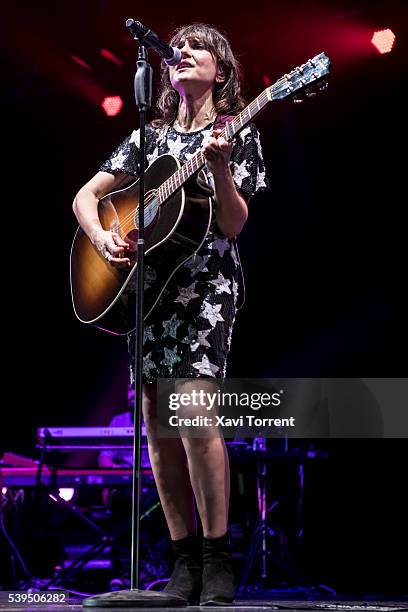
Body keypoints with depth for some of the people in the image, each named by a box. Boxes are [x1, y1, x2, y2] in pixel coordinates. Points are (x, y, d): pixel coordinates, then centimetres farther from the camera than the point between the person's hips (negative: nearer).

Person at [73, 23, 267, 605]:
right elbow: (86, 195, 17)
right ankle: (185, 559, 9)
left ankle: (218, 559, -10)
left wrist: (220, 168, -22)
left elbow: (233, 226, -5)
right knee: (158, 421, 1)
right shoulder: (147, 138, 17)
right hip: (145, 284, 5)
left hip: (207, 282, -5)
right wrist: (101, 236, -3)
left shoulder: (237, 132, 4)